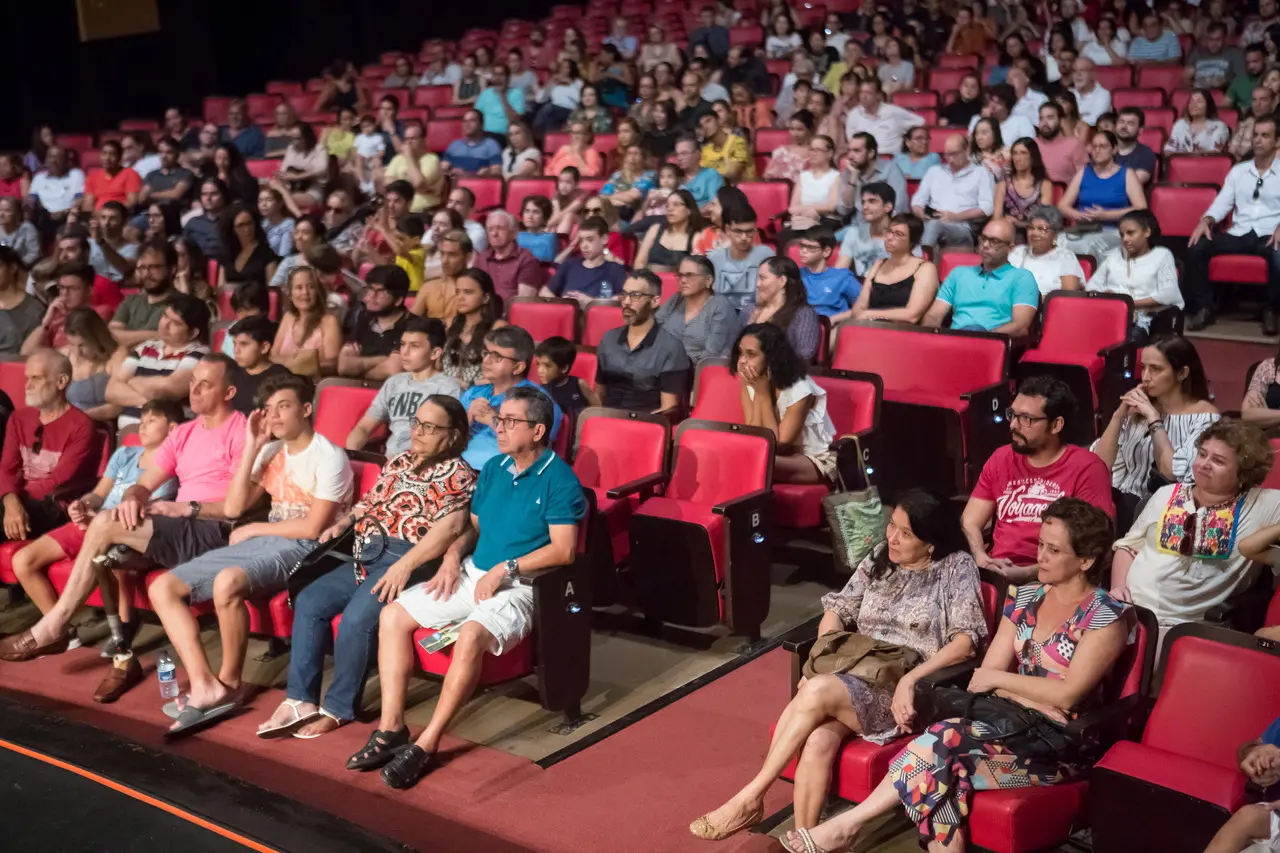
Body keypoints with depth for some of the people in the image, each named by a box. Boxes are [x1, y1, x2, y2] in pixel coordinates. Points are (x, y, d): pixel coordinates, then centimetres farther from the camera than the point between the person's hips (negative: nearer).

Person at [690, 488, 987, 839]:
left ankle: (749, 798, -20)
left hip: (900, 692, -4)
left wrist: (909, 680, -20)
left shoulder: (957, 567, 0)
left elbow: (967, 639, -10)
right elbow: (838, 610, 14)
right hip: (855, 679, 4)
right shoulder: (879, 558, 15)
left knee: (817, 692, -31)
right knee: (819, 740, -30)